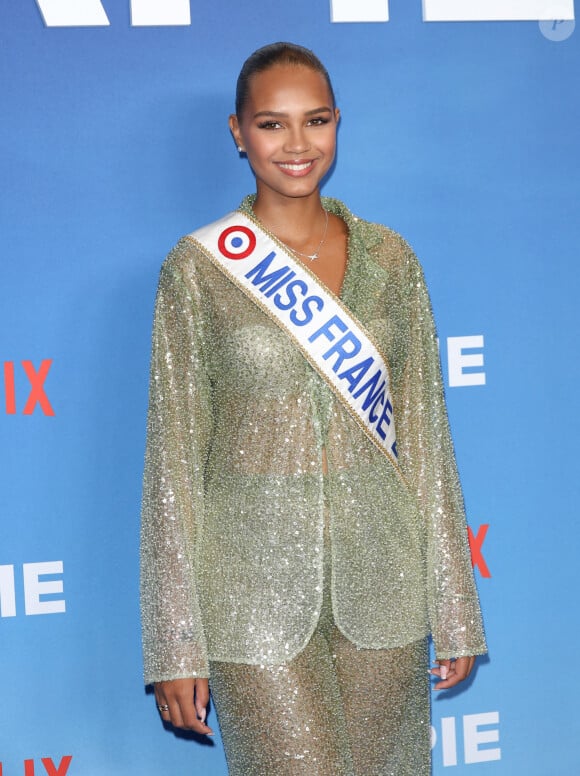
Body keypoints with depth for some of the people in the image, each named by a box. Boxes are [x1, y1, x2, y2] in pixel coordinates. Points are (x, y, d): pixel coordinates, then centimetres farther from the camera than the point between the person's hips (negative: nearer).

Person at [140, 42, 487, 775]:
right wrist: (176, 647, -5)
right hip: (256, 579, -3)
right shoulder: (196, 269, -4)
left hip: (380, 574, 3)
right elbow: (174, 456, -3)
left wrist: (454, 609, 7)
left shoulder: (389, 260, 4)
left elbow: (424, 433, 7)